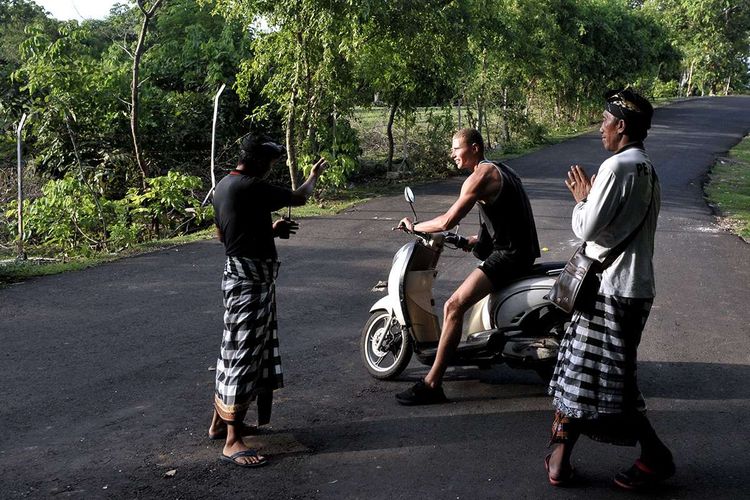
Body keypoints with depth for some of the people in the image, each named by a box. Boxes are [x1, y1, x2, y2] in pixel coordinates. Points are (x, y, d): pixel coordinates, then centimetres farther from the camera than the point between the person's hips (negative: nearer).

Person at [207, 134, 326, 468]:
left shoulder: (224, 185, 11)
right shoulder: (251, 187, -19)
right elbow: (297, 198, -9)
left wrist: (271, 230, 15)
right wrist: (314, 176, 13)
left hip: (238, 273, 10)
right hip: (251, 280, -10)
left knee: (236, 351, 19)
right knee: (243, 353, -7)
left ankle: (220, 421, 30)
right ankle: (232, 441, -2)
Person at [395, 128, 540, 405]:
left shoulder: (480, 176, -13)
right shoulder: (498, 169, 18)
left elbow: (446, 222, -18)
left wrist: (414, 226, -3)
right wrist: (478, 239, 17)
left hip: (509, 254, -11)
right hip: (520, 248, 11)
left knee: (454, 306, -20)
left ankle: (432, 385, -23)